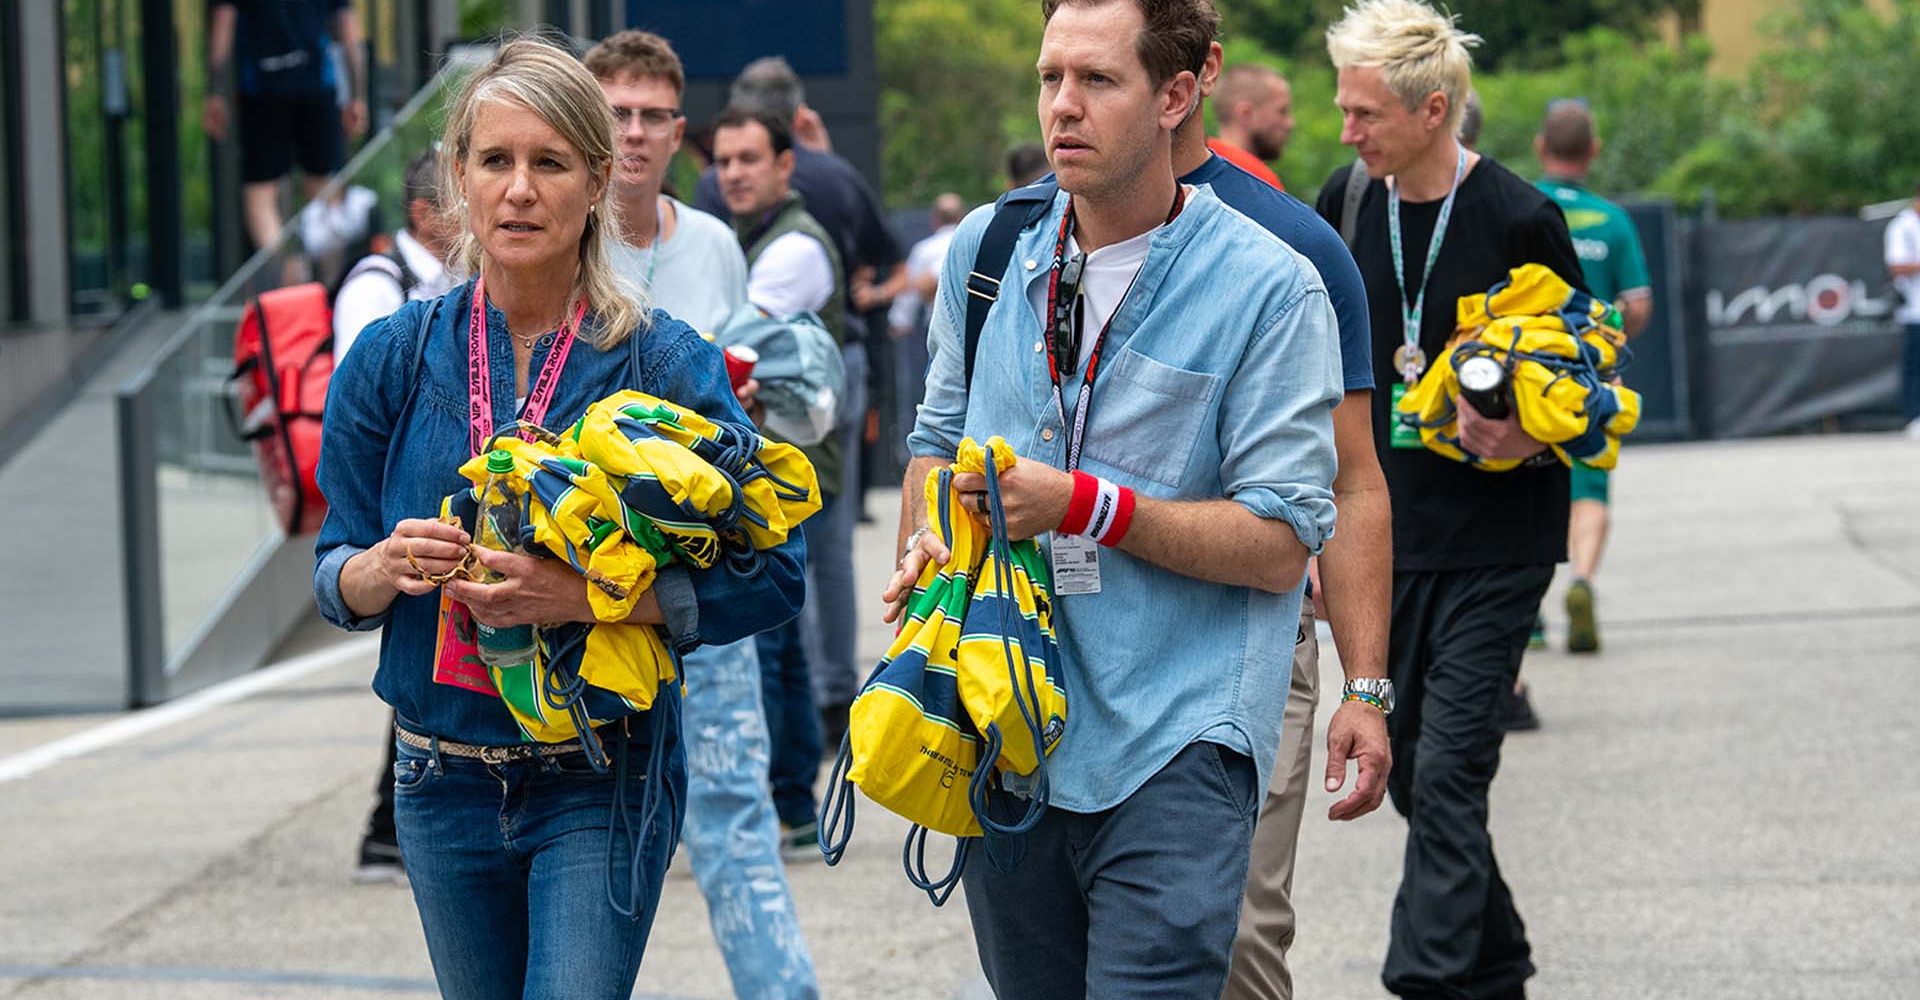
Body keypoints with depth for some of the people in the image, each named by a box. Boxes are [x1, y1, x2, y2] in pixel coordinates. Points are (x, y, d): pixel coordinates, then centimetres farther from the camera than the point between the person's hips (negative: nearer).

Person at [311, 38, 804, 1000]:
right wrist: (385, 567, -17)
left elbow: (770, 577, -11)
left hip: (601, 785, -4)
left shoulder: (663, 362, -8)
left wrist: (585, 596, -23)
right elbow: (335, 579, 7)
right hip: (445, 779, 4)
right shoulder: (393, 359, 1)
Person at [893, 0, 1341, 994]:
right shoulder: (984, 252, 9)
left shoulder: (1270, 290, -7)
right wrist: (924, 548, 4)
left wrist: (1083, 505, -17)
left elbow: (1280, 545, -11)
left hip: (1173, 752, -5)